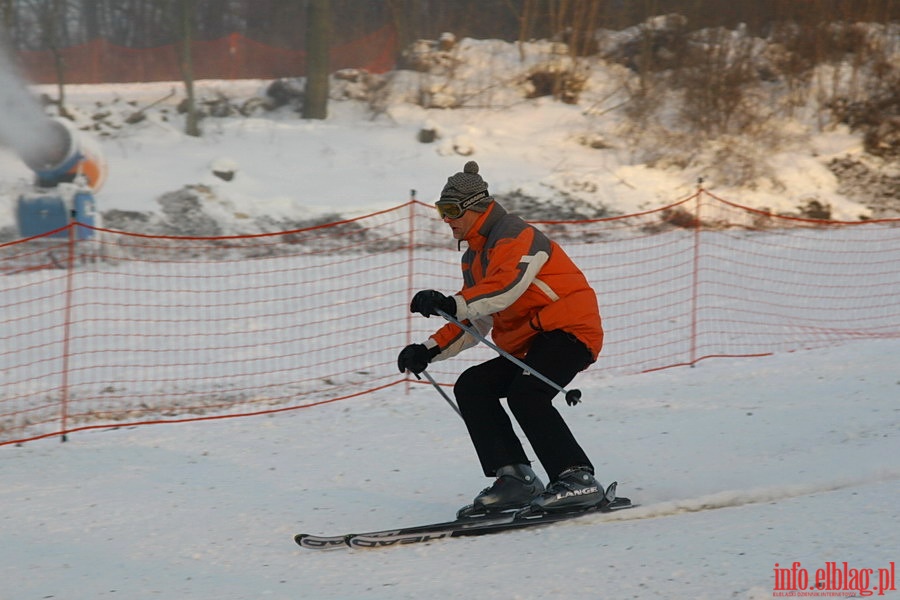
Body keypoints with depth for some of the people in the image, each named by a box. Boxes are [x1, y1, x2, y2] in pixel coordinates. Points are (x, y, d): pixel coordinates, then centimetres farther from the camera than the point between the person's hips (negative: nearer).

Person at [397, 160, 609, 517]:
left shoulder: (516, 235, -10)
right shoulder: (474, 257, 20)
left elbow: (508, 284, -30)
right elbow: (474, 323, 22)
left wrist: (453, 304, -43)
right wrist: (430, 350, 7)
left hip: (569, 329, -10)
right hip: (528, 345, 10)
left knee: (524, 394, -30)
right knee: (471, 386, -5)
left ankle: (578, 479, -27)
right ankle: (514, 477, -12)